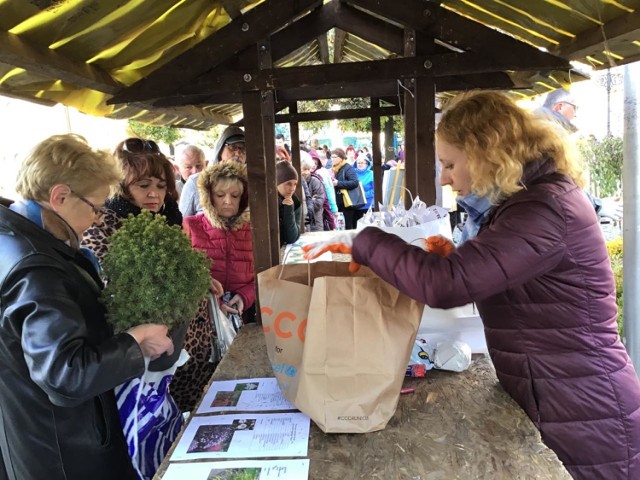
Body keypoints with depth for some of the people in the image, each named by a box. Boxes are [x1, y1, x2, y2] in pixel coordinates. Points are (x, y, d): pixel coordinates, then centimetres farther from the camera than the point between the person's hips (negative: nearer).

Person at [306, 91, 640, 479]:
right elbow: (479, 277, 14)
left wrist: (364, 242, -21)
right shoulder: (535, 198, 8)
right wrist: (451, 257, -3)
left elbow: (444, 285, -33)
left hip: (584, 421, -9)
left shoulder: (547, 208, -25)